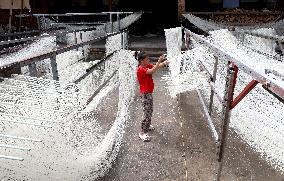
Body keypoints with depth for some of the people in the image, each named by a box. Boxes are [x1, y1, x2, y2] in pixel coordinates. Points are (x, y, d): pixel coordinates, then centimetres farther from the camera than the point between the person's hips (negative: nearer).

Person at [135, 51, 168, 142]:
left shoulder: (148, 66, 6)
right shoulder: (141, 69, -22)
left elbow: (156, 66, -3)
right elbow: (153, 71, -34)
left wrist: (164, 63, -20)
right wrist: (159, 61, -34)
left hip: (149, 93, 9)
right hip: (145, 94, -9)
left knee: (150, 111, 23)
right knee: (147, 113, -5)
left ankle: (147, 126, 43)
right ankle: (142, 133, 7)